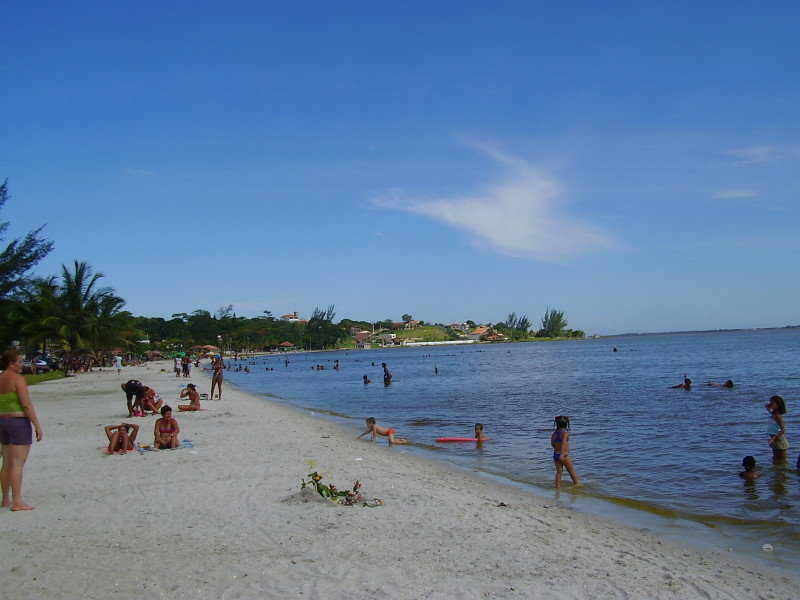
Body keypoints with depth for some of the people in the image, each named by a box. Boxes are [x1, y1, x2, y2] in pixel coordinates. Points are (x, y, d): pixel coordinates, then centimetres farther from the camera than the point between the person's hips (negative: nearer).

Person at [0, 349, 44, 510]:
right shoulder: (18, 378, -13)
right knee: (18, 462, -6)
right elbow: (27, 404, -17)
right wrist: (37, 426, -14)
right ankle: (16, 502, -5)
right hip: (19, 421, -8)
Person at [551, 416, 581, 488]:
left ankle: (558, 486, 7)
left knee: (559, 472, 10)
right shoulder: (565, 433, -16)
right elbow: (563, 443, -28)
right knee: (571, 471, 13)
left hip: (555, 455, 5)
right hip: (564, 456, -5)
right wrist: (562, 454, -37)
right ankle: (577, 483, 28)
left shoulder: (554, 433, 2)